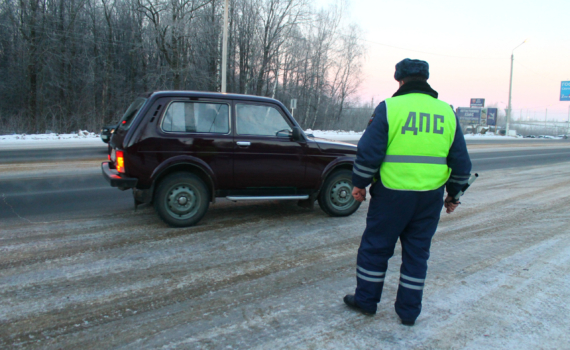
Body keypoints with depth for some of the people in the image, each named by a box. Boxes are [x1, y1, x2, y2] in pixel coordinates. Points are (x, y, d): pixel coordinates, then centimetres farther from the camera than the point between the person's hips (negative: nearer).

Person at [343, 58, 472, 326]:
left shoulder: (389, 107, -7)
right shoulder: (447, 112, 7)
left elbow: (369, 151, -10)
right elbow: (461, 161, 11)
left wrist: (359, 183, 1)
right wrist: (454, 194, 21)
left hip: (392, 193, -4)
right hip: (431, 198, 4)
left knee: (375, 246, 12)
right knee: (417, 252, 14)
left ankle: (366, 300, 25)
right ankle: (409, 311, 23)